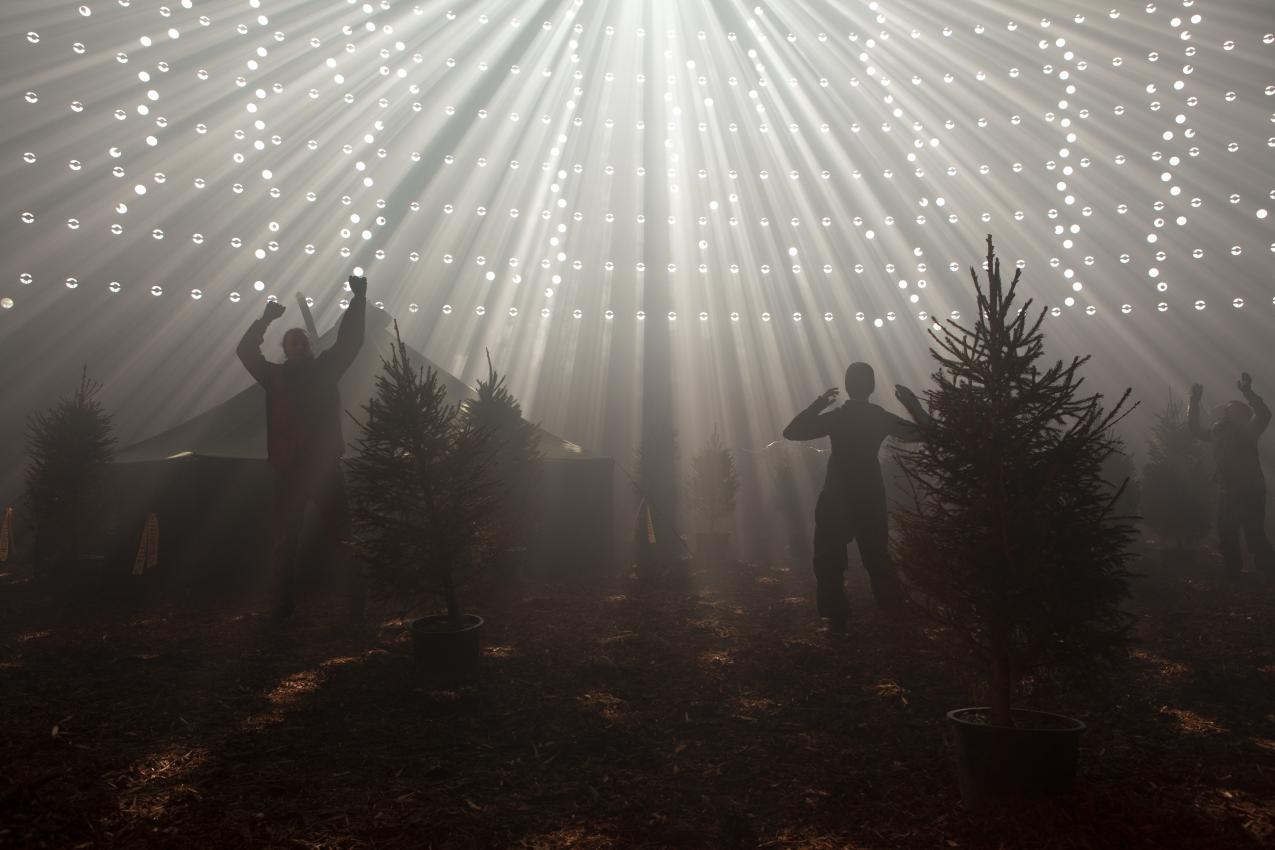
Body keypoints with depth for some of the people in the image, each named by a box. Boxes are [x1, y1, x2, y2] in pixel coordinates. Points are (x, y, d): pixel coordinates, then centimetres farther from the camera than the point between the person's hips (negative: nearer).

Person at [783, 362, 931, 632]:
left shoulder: (836, 417, -11)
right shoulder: (881, 417, -2)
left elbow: (790, 432, -6)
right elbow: (922, 432, 11)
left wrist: (818, 404, -2)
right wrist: (913, 404, 16)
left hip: (837, 500, -3)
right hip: (871, 498, 3)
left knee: (829, 561, 5)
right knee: (877, 558, 16)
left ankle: (836, 618, 0)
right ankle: (897, 615, 20)